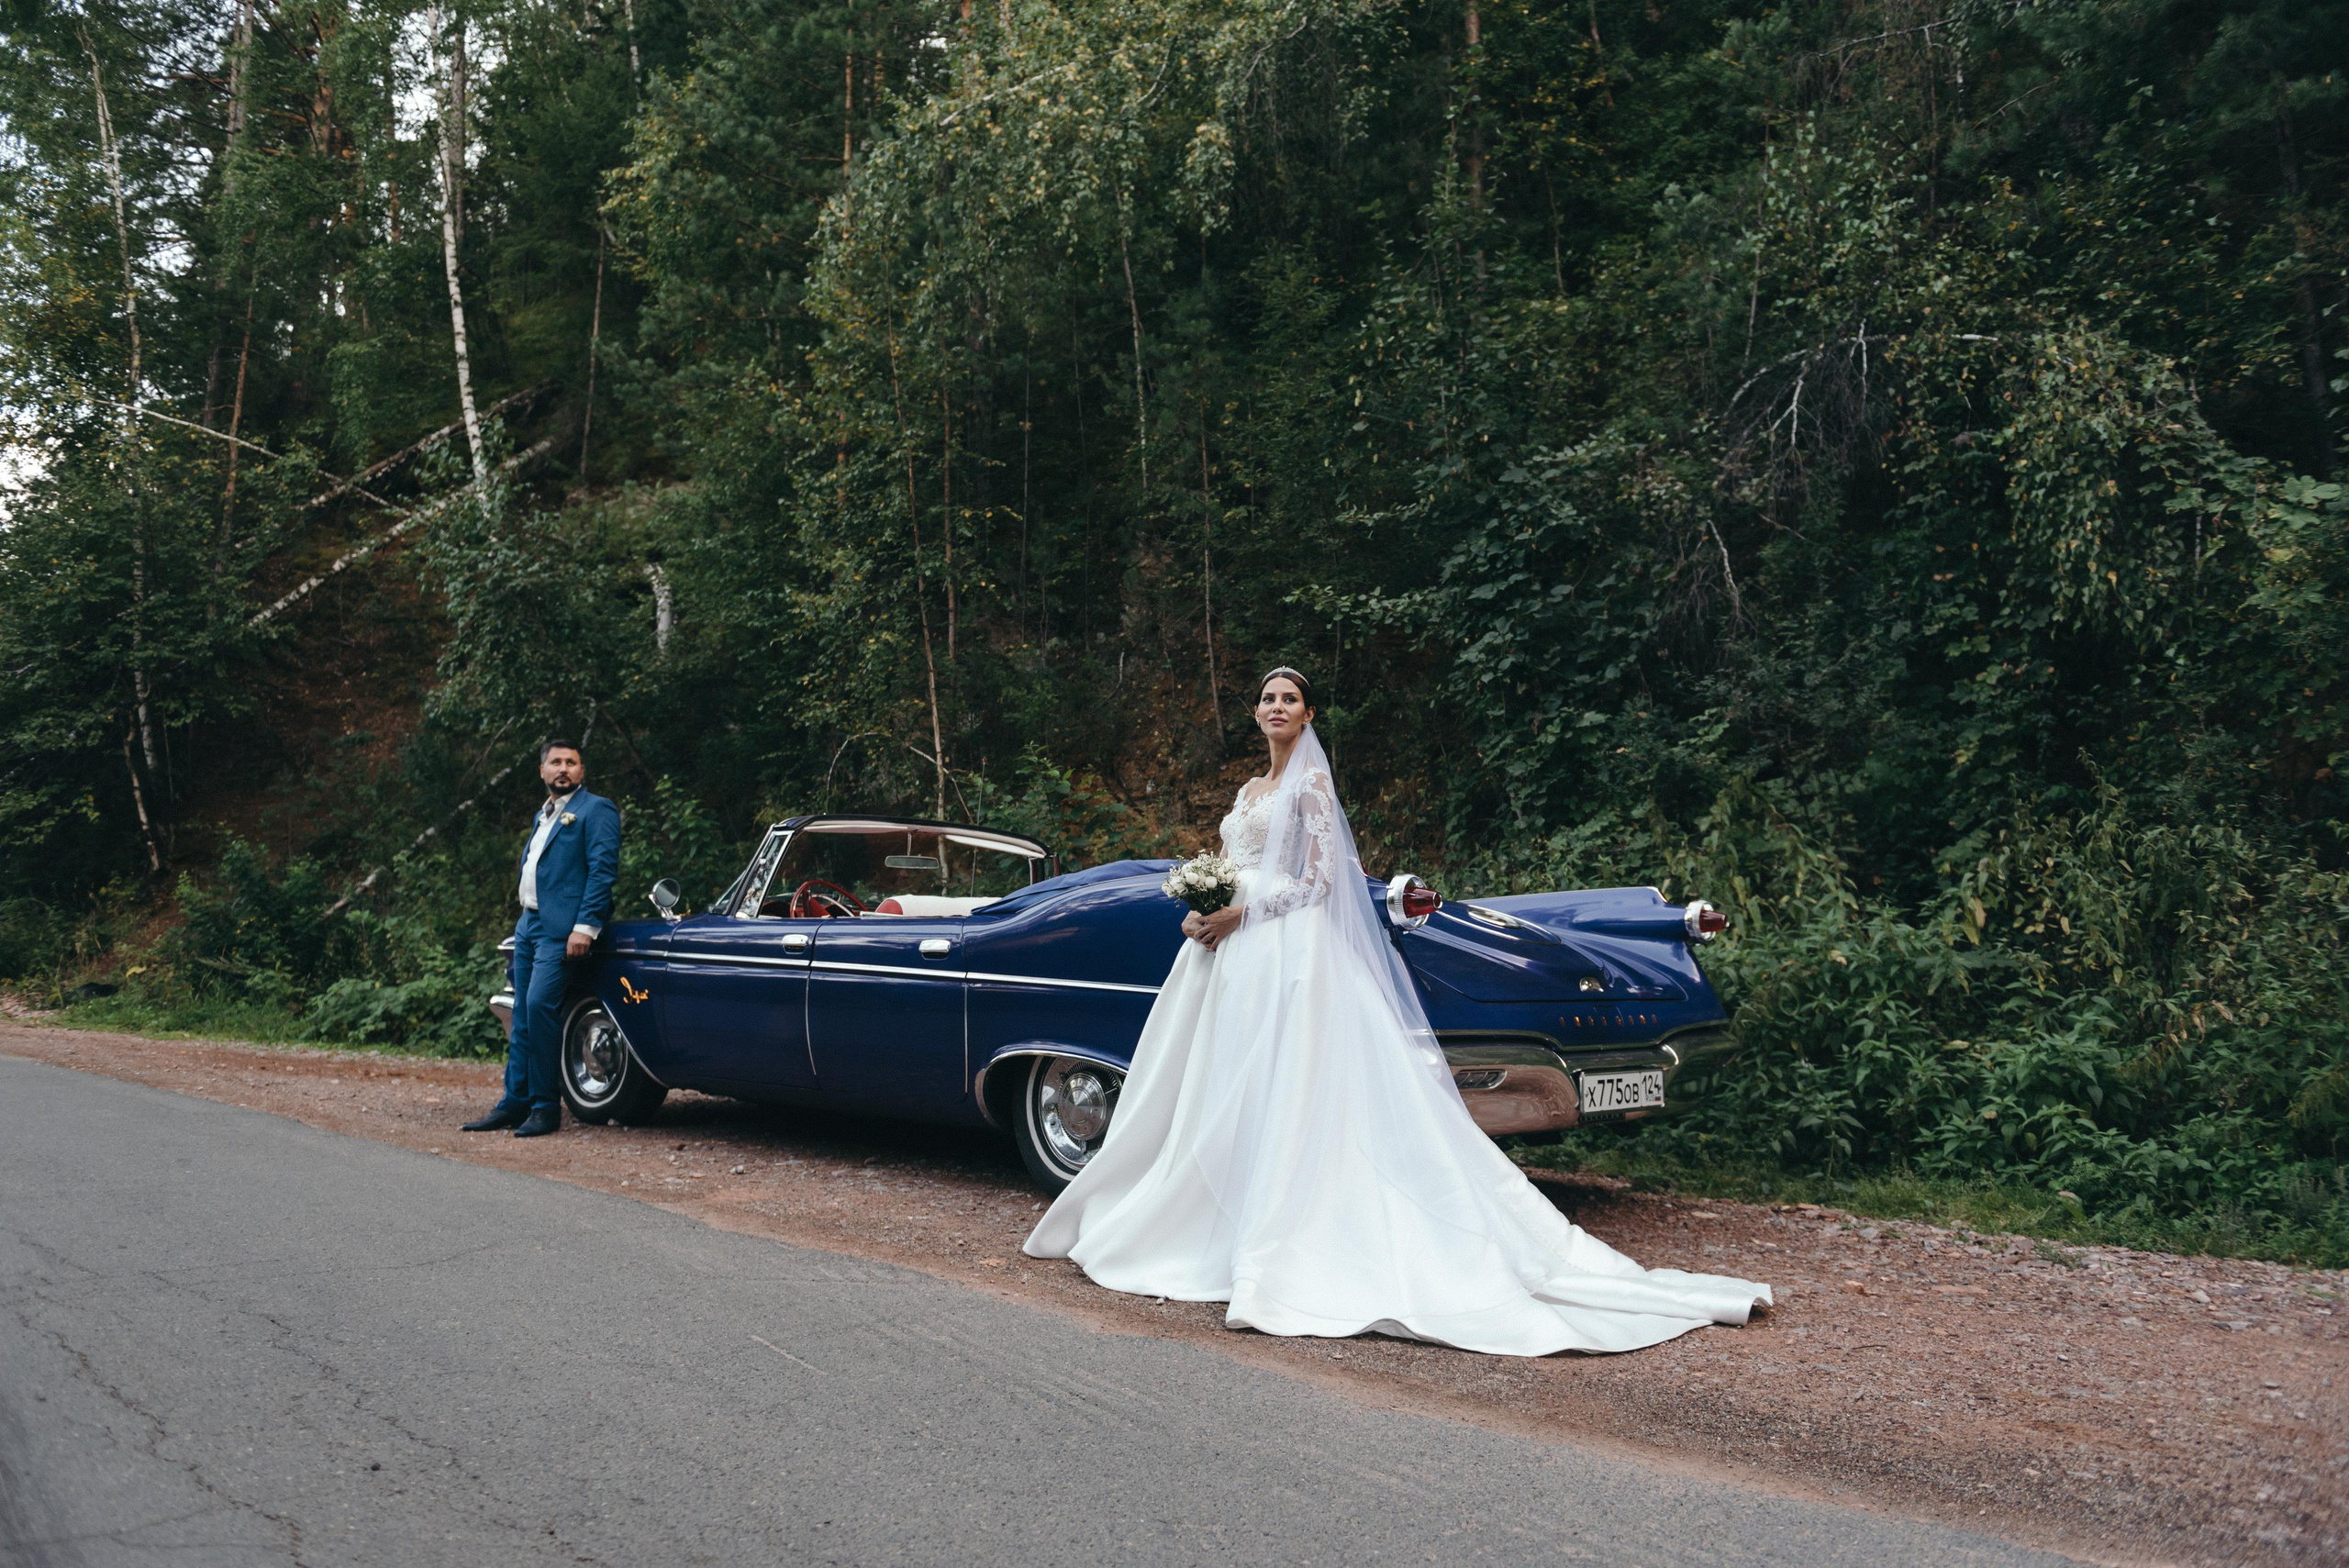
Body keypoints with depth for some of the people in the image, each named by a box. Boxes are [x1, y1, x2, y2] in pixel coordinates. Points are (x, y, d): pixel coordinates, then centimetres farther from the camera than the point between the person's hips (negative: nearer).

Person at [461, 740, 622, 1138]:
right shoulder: (543, 816, 22)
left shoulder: (596, 810, -4)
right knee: (522, 1015, 8)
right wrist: (524, 925, 19)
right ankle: (515, 1103, 13)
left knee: (539, 1005, -18)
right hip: (528, 925, 9)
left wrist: (585, 927, -20)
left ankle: (546, 1107, -10)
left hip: (562, 929, -8)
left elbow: (603, 870, -13)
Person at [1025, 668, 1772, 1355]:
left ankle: (1277, 1255, -10)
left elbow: (1317, 881, -10)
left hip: (1289, 953, -8)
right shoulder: (1250, 791, 20)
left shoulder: (1311, 783, -4)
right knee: (1218, 1103, 6)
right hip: (1234, 956, 8)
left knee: (1280, 1098, -11)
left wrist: (1241, 916, -14)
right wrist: (1204, 914, 2)